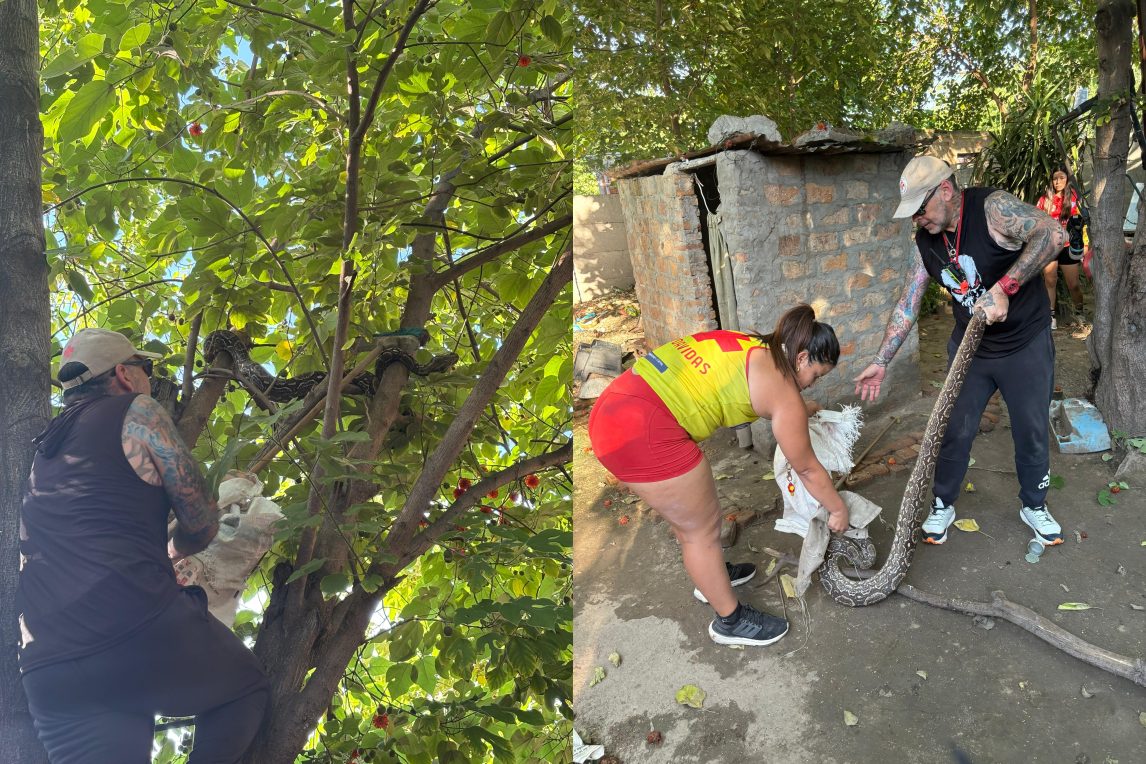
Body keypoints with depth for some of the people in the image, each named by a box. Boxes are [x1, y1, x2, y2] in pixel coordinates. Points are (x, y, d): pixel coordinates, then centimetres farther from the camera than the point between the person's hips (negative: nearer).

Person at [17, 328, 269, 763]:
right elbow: (202, 525, 4)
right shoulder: (136, 412, 3)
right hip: (140, 630, -6)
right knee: (247, 687, 16)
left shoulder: (41, 448, 23)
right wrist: (169, 554, 26)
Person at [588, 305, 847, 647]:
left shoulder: (753, 350, 20)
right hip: (645, 433, -10)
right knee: (703, 528, 10)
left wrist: (805, 409, 58)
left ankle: (711, 576, 51)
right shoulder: (781, 388, -3)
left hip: (615, 408, 10)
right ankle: (731, 621, 30)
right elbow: (807, 469, 9)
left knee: (687, 512, 28)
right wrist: (839, 509, 25)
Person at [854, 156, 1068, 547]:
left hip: (1026, 344, -4)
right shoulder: (926, 242, -5)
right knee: (955, 430, 7)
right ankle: (943, 504, 26)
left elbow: (1053, 234, -34)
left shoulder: (992, 207, -21)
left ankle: (1034, 506, 33)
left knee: (1032, 431, 11)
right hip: (969, 346, 4)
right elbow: (907, 304, 0)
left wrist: (1003, 288, -37)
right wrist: (881, 361, -2)